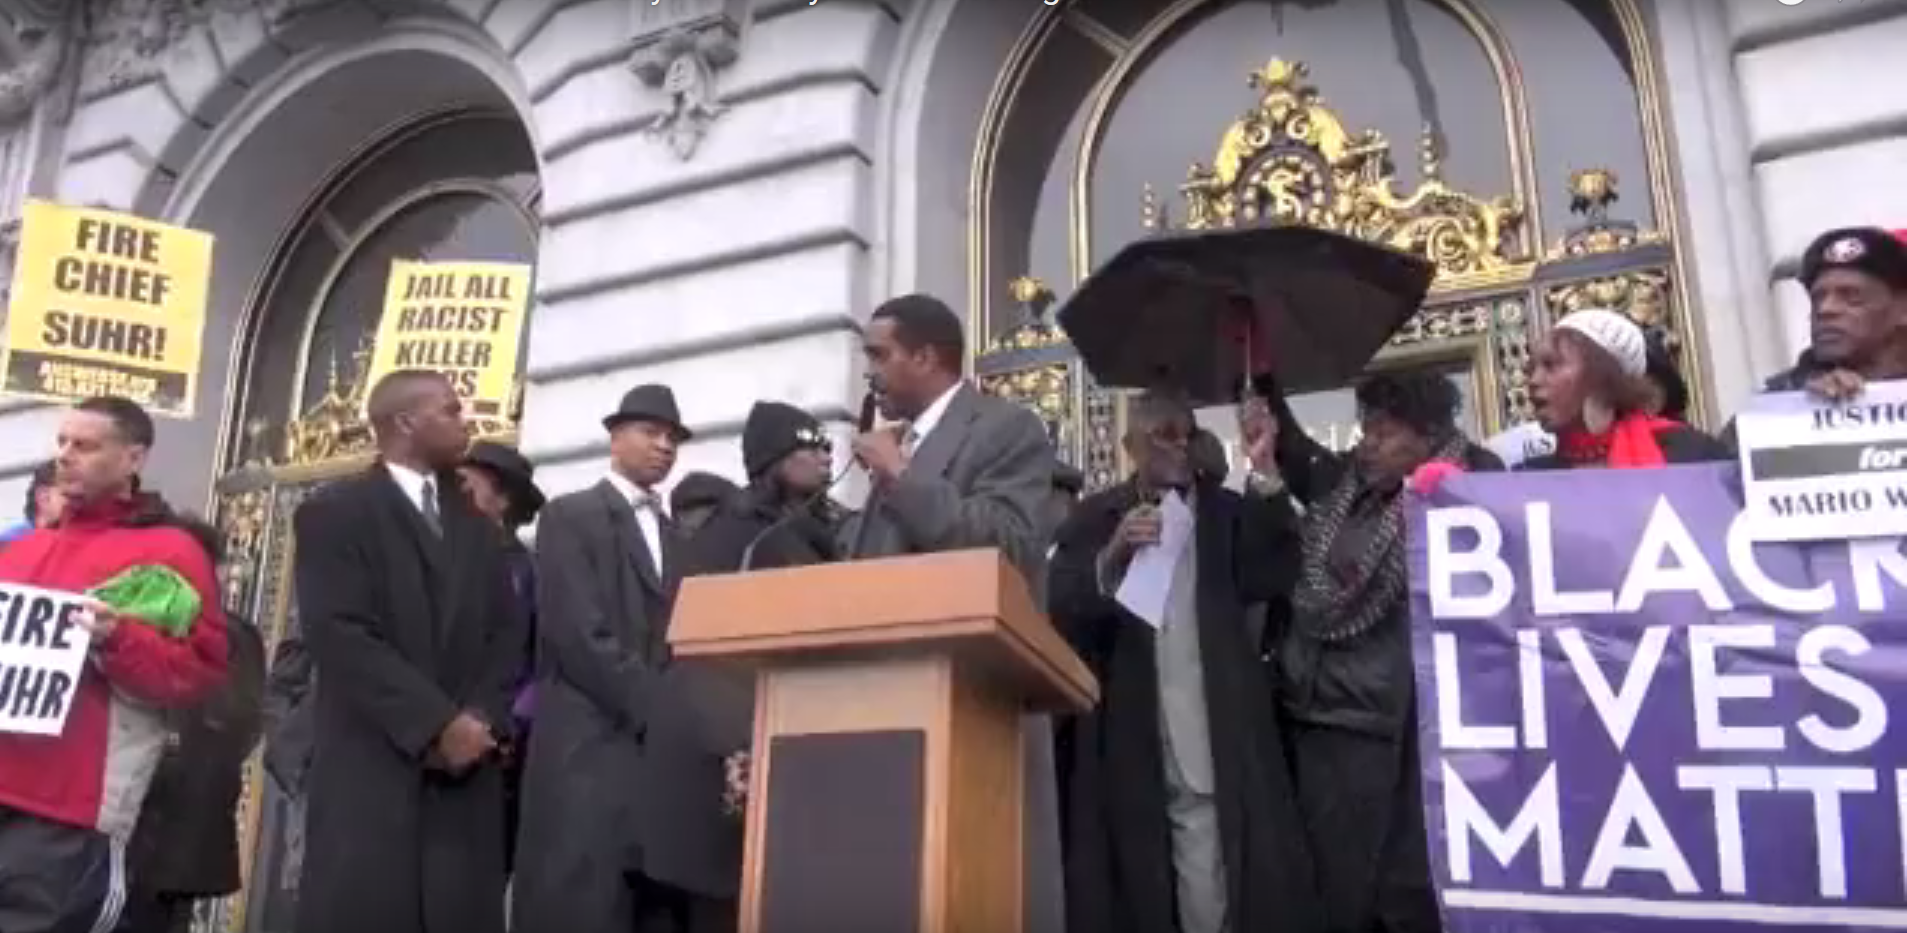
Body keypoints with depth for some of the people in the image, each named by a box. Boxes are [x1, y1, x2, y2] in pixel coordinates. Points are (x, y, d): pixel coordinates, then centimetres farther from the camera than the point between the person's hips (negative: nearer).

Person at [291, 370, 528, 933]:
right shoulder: (334, 512, 2)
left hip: (467, 766, 4)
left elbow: (507, 633, 12)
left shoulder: (475, 525, 20)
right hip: (371, 768, -4)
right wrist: (436, 725, -14)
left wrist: (483, 719, -6)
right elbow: (342, 636, -10)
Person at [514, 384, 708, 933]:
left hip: (662, 747, 6)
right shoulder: (570, 516, 2)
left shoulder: (673, 536, 21)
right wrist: (657, 711, -12)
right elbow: (580, 636, -10)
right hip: (591, 747, -6)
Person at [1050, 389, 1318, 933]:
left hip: (1213, 750, 1)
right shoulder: (1095, 520, 6)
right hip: (1126, 750, 0)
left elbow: (1272, 579, -4)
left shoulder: (1229, 513, 11)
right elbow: (1059, 615, -5)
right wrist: (1111, 558, -22)